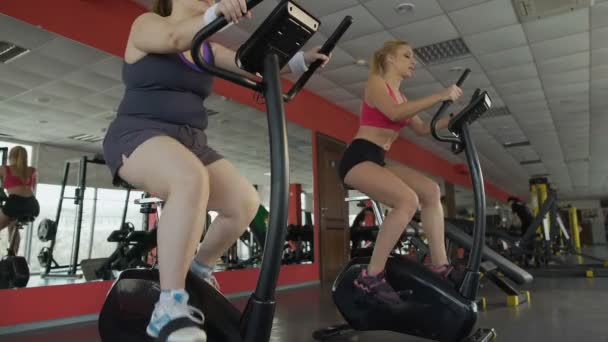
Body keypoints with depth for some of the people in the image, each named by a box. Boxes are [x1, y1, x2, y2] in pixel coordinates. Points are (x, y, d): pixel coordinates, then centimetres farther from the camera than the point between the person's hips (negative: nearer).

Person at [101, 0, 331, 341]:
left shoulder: (208, 48, 18)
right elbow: (174, 38, -21)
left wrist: (300, 59, -9)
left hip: (190, 142, 7)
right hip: (139, 135, -6)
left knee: (246, 202, -9)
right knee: (191, 179, -38)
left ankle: (199, 270, 17)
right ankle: (170, 308, -33)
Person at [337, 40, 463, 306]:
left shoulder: (401, 97, 24)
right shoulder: (376, 83, -1)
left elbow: (422, 128, 22)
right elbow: (394, 113, -21)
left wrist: (452, 119, 8)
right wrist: (439, 97, -20)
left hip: (376, 162, 9)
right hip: (357, 158, -9)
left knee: (431, 191, -1)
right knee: (408, 199, -27)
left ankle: (440, 266, -2)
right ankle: (371, 276, -23)